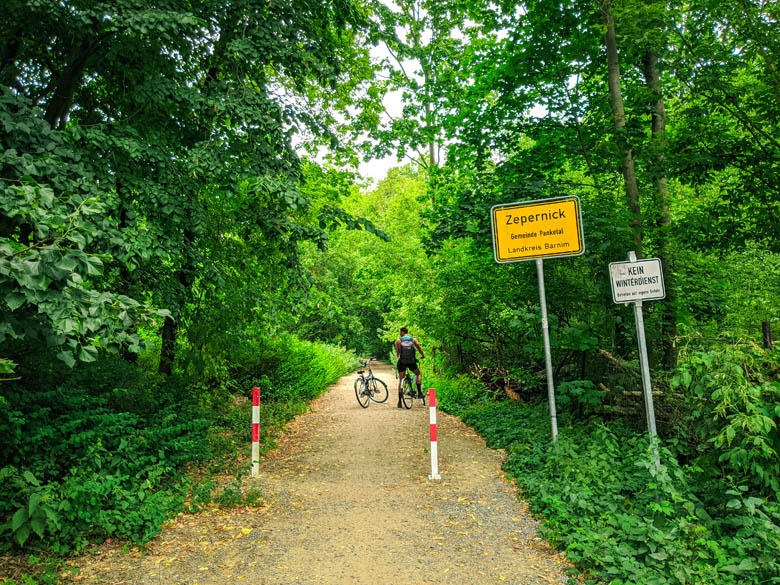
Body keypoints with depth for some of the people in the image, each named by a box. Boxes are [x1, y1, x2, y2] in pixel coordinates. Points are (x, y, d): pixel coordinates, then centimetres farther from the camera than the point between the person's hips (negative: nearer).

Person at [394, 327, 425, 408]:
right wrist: (422, 355, 32)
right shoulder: (413, 339, 4)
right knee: (418, 374, 27)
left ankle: (399, 401, 7)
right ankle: (419, 392, 11)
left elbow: (397, 353, 6)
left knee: (401, 380, 9)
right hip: (412, 362, 1)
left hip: (402, 362, -1)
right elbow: (419, 348, 13)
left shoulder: (398, 341, 0)